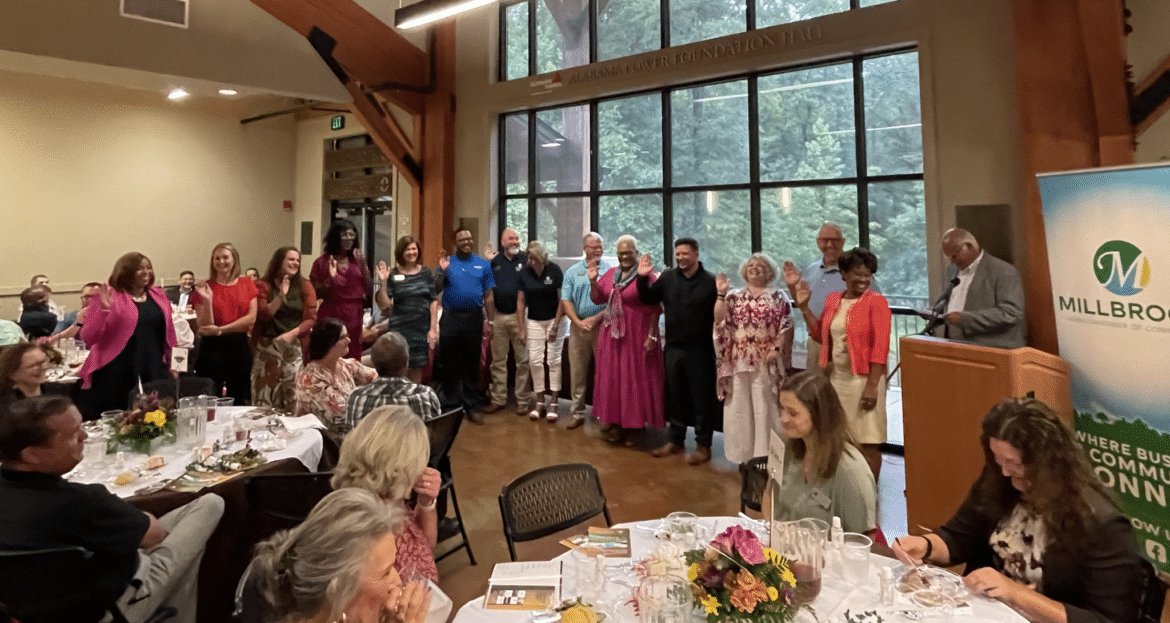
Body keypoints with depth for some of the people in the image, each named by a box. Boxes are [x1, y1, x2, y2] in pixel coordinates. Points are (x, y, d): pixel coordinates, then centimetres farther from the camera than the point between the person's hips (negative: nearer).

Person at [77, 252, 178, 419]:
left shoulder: (158, 296, 10)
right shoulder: (110, 297, -4)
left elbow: (168, 331, 19)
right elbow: (89, 339, -9)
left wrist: (171, 362, 15)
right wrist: (103, 309, -21)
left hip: (155, 373, 4)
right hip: (117, 377, -4)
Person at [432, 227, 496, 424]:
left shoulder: (483, 265, 7)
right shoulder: (447, 263, 6)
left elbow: (488, 295, 6)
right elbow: (436, 290, 1)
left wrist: (490, 321, 1)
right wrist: (442, 271, -12)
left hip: (474, 319, 0)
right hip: (450, 319, 0)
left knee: (472, 364, 7)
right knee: (450, 364, 6)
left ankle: (471, 407, 17)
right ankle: (450, 406, 17)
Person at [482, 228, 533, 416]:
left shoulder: (526, 260, -1)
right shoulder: (494, 261, 7)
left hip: (520, 316, -3)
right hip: (498, 316, 3)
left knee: (523, 360, 3)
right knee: (498, 360, 10)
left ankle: (523, 400, 12)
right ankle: (498, 398, 20)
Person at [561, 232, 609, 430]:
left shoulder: (610, 271, -1)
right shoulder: (573, 272, 8)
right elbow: (565, 300, 3)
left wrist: (596, 319, -14)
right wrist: (578, 321, -10)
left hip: (602, 325, -2)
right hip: (578, 326, 3)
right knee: (577, 371, 8)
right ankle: (577, 412, 19)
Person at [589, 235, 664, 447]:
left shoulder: (646, 276, -11)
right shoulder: (610, 274, 8)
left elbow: (654, 310, -12)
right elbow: (597, 299, 12)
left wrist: (651, 336, -16)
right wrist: (593, 280, -4)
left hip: (637, 337, -6)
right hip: (612, 336, 6)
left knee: (635, 379, 3)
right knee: (612, 378, 11)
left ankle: (635, 426, 17)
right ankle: (615, 423, 25)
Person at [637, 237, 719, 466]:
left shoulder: (710, 281, -5)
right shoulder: (667, 277, 3)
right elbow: (648, 299, 8)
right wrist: (642, 278, -4)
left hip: (700, 350, -4)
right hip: (673, 348, 4)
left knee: (702, 398, 5)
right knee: (674, 396, 15)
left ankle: (703, 445, 17)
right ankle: (675, 440, 29)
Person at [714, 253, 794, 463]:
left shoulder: (778, 297, 4)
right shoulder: (734, 296, 11)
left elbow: (786, 326, -2)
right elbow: (719, 319, 0)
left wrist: (777, 349, -11)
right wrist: (721, 294, -8)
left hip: (765, 361, -2)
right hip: (738, 361, 3)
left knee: (765, 407, 0)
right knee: (739, 406, 7)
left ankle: (765, 454, 11)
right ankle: (742, 454, 18)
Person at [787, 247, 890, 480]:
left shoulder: (876, 301, -8)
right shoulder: (833, 300, 9)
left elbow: (881, 346, -13)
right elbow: (820, 335, 14)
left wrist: (872, 384, -18)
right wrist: (803, 306, 6)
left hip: (863, 379, -6)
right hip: (836, 378, 6)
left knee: (867, 443, 2)